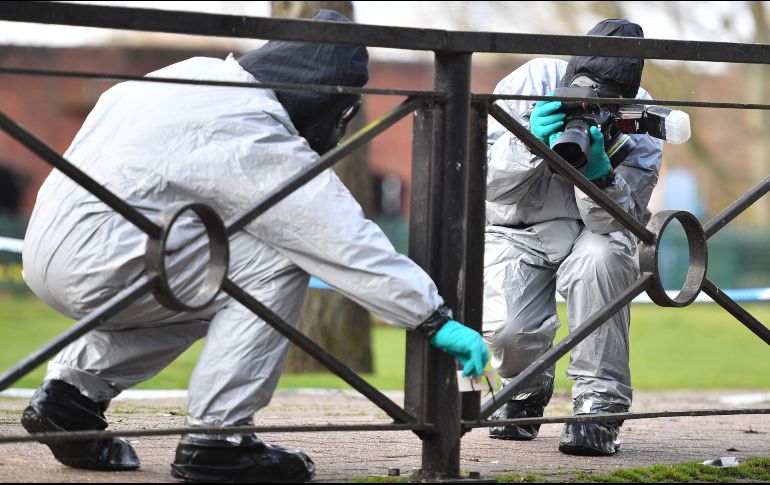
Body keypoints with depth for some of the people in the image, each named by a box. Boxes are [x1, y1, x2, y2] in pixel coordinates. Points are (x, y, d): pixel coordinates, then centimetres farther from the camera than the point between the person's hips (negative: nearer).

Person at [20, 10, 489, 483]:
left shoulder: (200, 73, 11)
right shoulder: (253, 132, -15)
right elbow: (344, 236, -18)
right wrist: (435, 318, -16)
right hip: (96, 258, -10)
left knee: (212, 286, 27)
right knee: (277, 266, -11)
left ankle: (74, 387, 22)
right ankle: (216, 439, -9)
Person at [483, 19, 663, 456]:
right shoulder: (532, 83, -18)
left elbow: (621, 222, -23)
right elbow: (489, 184, -19)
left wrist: (600, 173, -43)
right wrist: (529, 142, -39)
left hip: (592, 230, 0)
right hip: (519, 231, 0)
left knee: (603, 254, -37)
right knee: (506, 330, -27)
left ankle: (600, 408, -27)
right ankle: (528, 391, 13)